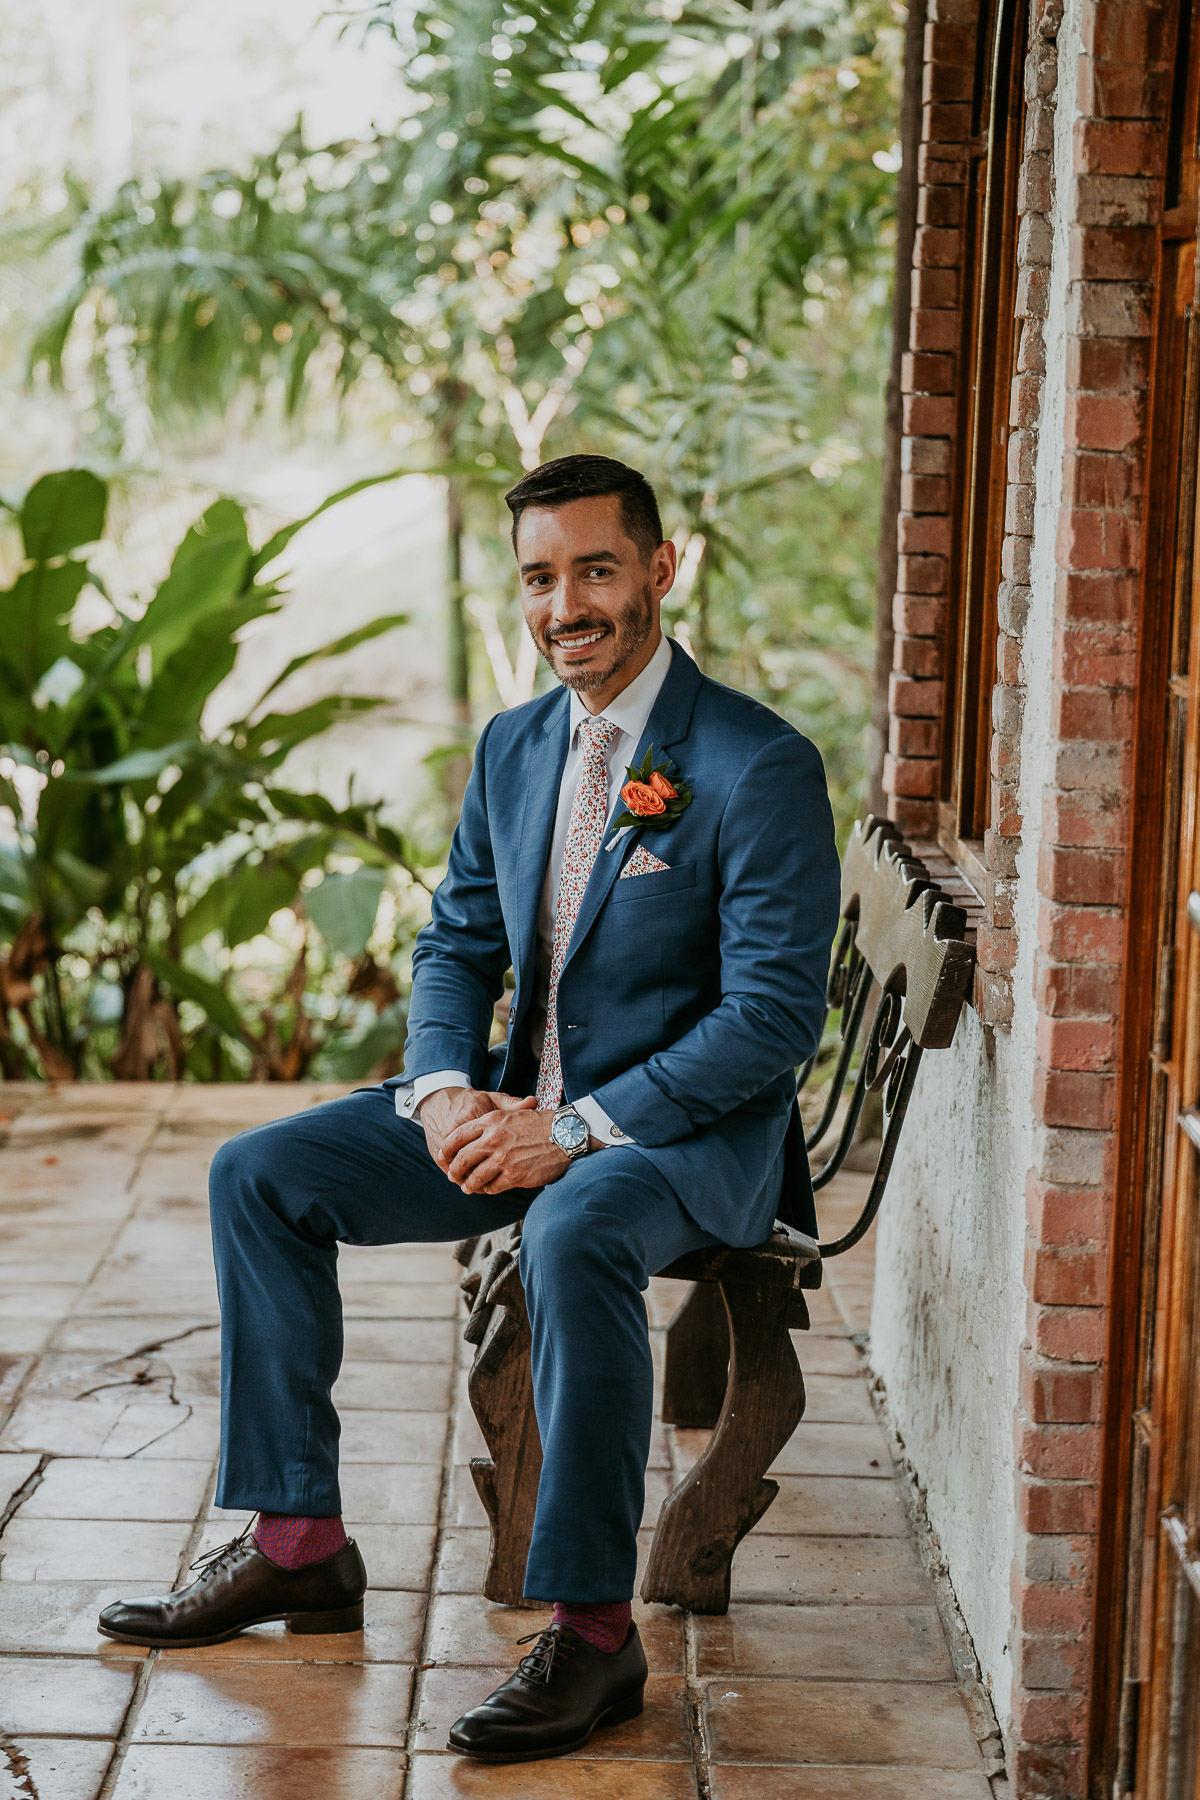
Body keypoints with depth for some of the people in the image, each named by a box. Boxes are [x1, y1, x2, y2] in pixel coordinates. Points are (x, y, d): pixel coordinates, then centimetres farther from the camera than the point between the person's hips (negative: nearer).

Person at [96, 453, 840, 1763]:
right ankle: (296, 1544, 3)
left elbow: (772, 1018, -19)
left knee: (573, 1235, -39)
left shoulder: (760, 768, -15)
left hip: (693, 1128, -7)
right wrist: (446, 1089, -7)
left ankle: (592, 1632, -28)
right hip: (527, 1108, 8)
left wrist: (572, 1128, -23)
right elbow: (456, 944, 15)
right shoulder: (512, 746, 7)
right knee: (258, 1175, -3)